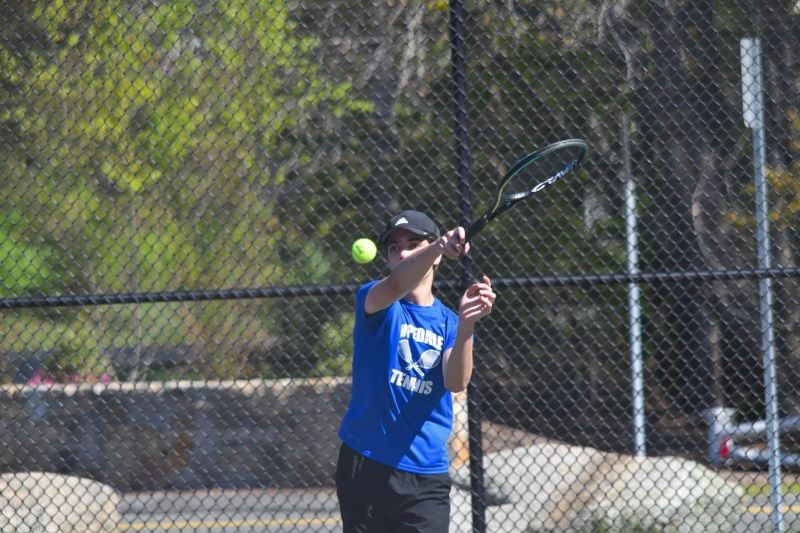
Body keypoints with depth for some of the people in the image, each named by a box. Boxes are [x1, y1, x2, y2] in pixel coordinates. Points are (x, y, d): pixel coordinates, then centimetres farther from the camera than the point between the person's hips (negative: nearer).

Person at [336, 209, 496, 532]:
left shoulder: (449, 323, 7)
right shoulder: (374, 302, 1)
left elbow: (456, 382, -12)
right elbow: (394, 287, -25)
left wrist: (466, 326, -31)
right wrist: (440, 247, -44)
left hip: (426, 477, 1)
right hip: (366, 466, -1)